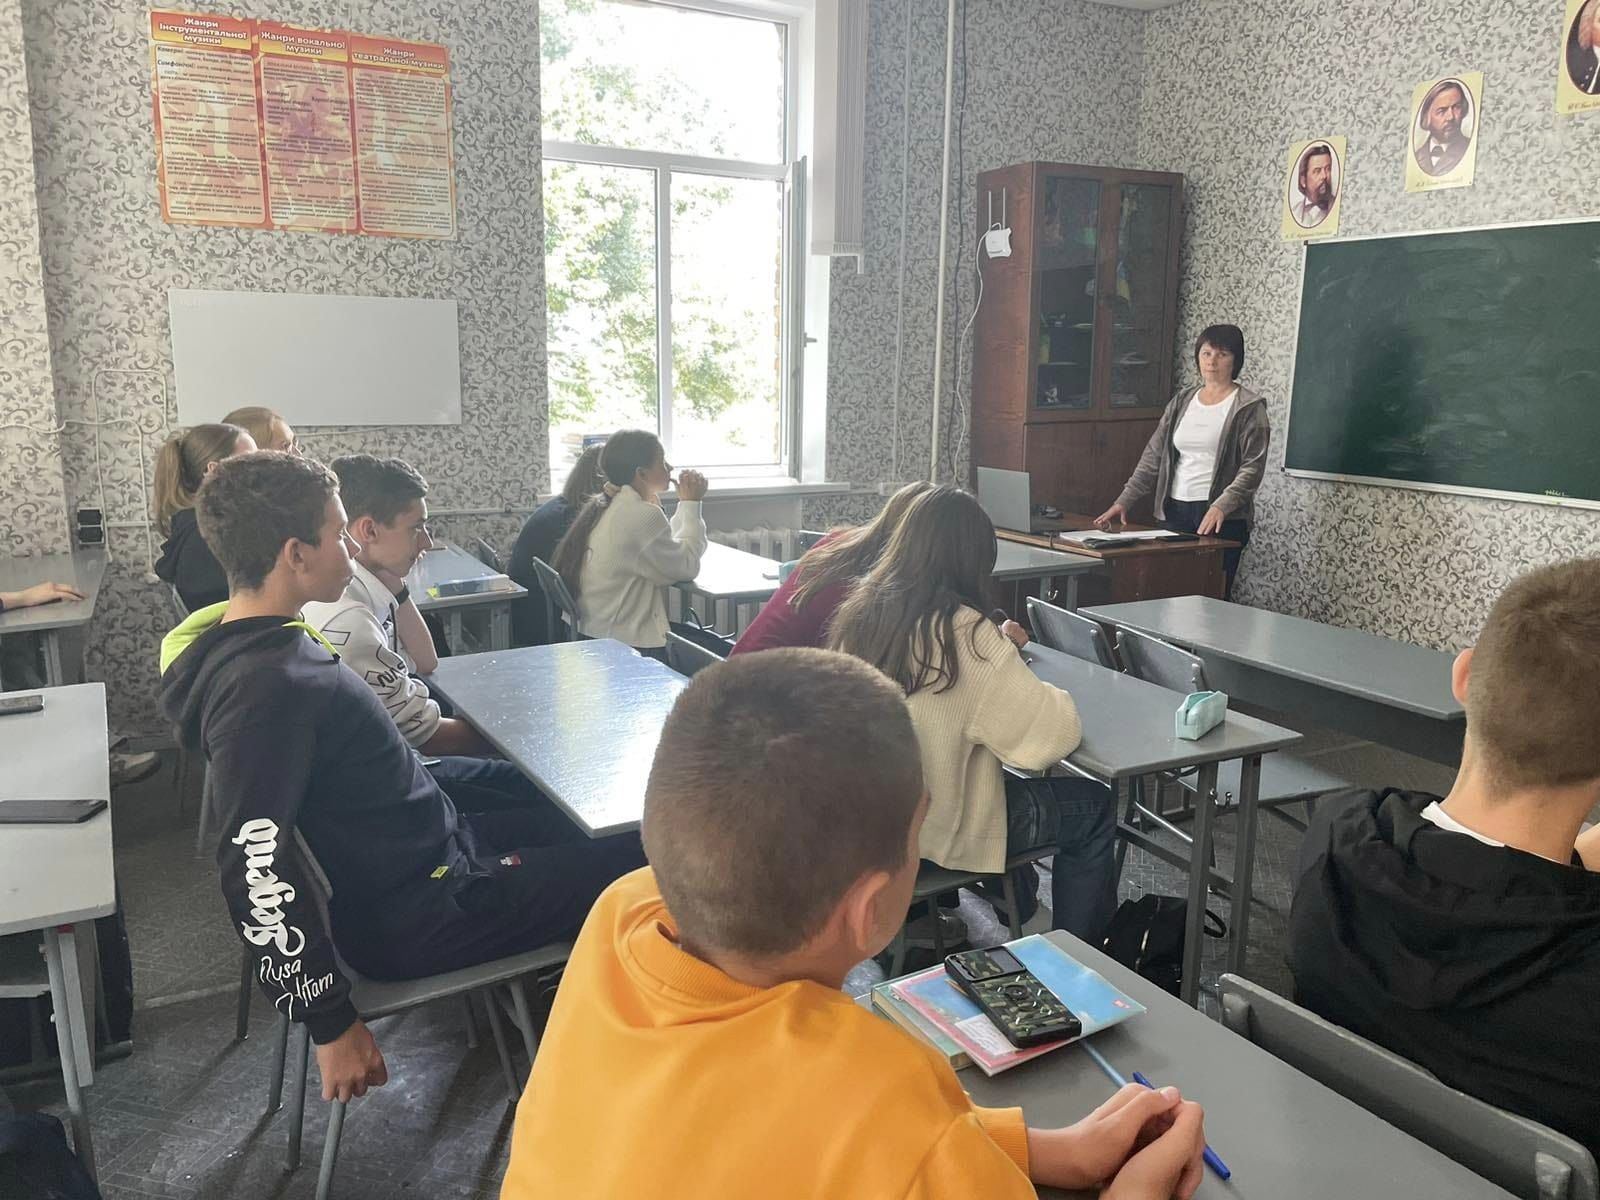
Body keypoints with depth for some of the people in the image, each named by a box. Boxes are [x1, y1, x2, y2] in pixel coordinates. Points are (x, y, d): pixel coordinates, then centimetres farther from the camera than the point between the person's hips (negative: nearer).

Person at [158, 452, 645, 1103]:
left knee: (586, 831, 23)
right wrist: (332, 1025, -23)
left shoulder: (270, 643, 3)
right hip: (418, 917, -10)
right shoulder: (262, 689, -28)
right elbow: (257, 874, -29)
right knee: (637, 864, 0)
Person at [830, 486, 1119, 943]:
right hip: (935, 830, -7)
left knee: (1007, 782, 33)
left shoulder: (861, 612, -5)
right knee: (1095, 807, 13)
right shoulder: (964, 632, -26)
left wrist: (998, 648, 9)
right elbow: (1050, 736, -26)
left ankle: (1016, 905, 47)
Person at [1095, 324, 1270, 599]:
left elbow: (1253, 466, -9)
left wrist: (1221, 506, -22)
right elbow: (1153, 456, 12)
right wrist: (1124, 501, 4)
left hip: (1222, 517, -4)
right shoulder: (1181, 402, 14)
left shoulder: (1249, 406, -2)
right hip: (1176, 511, 5)